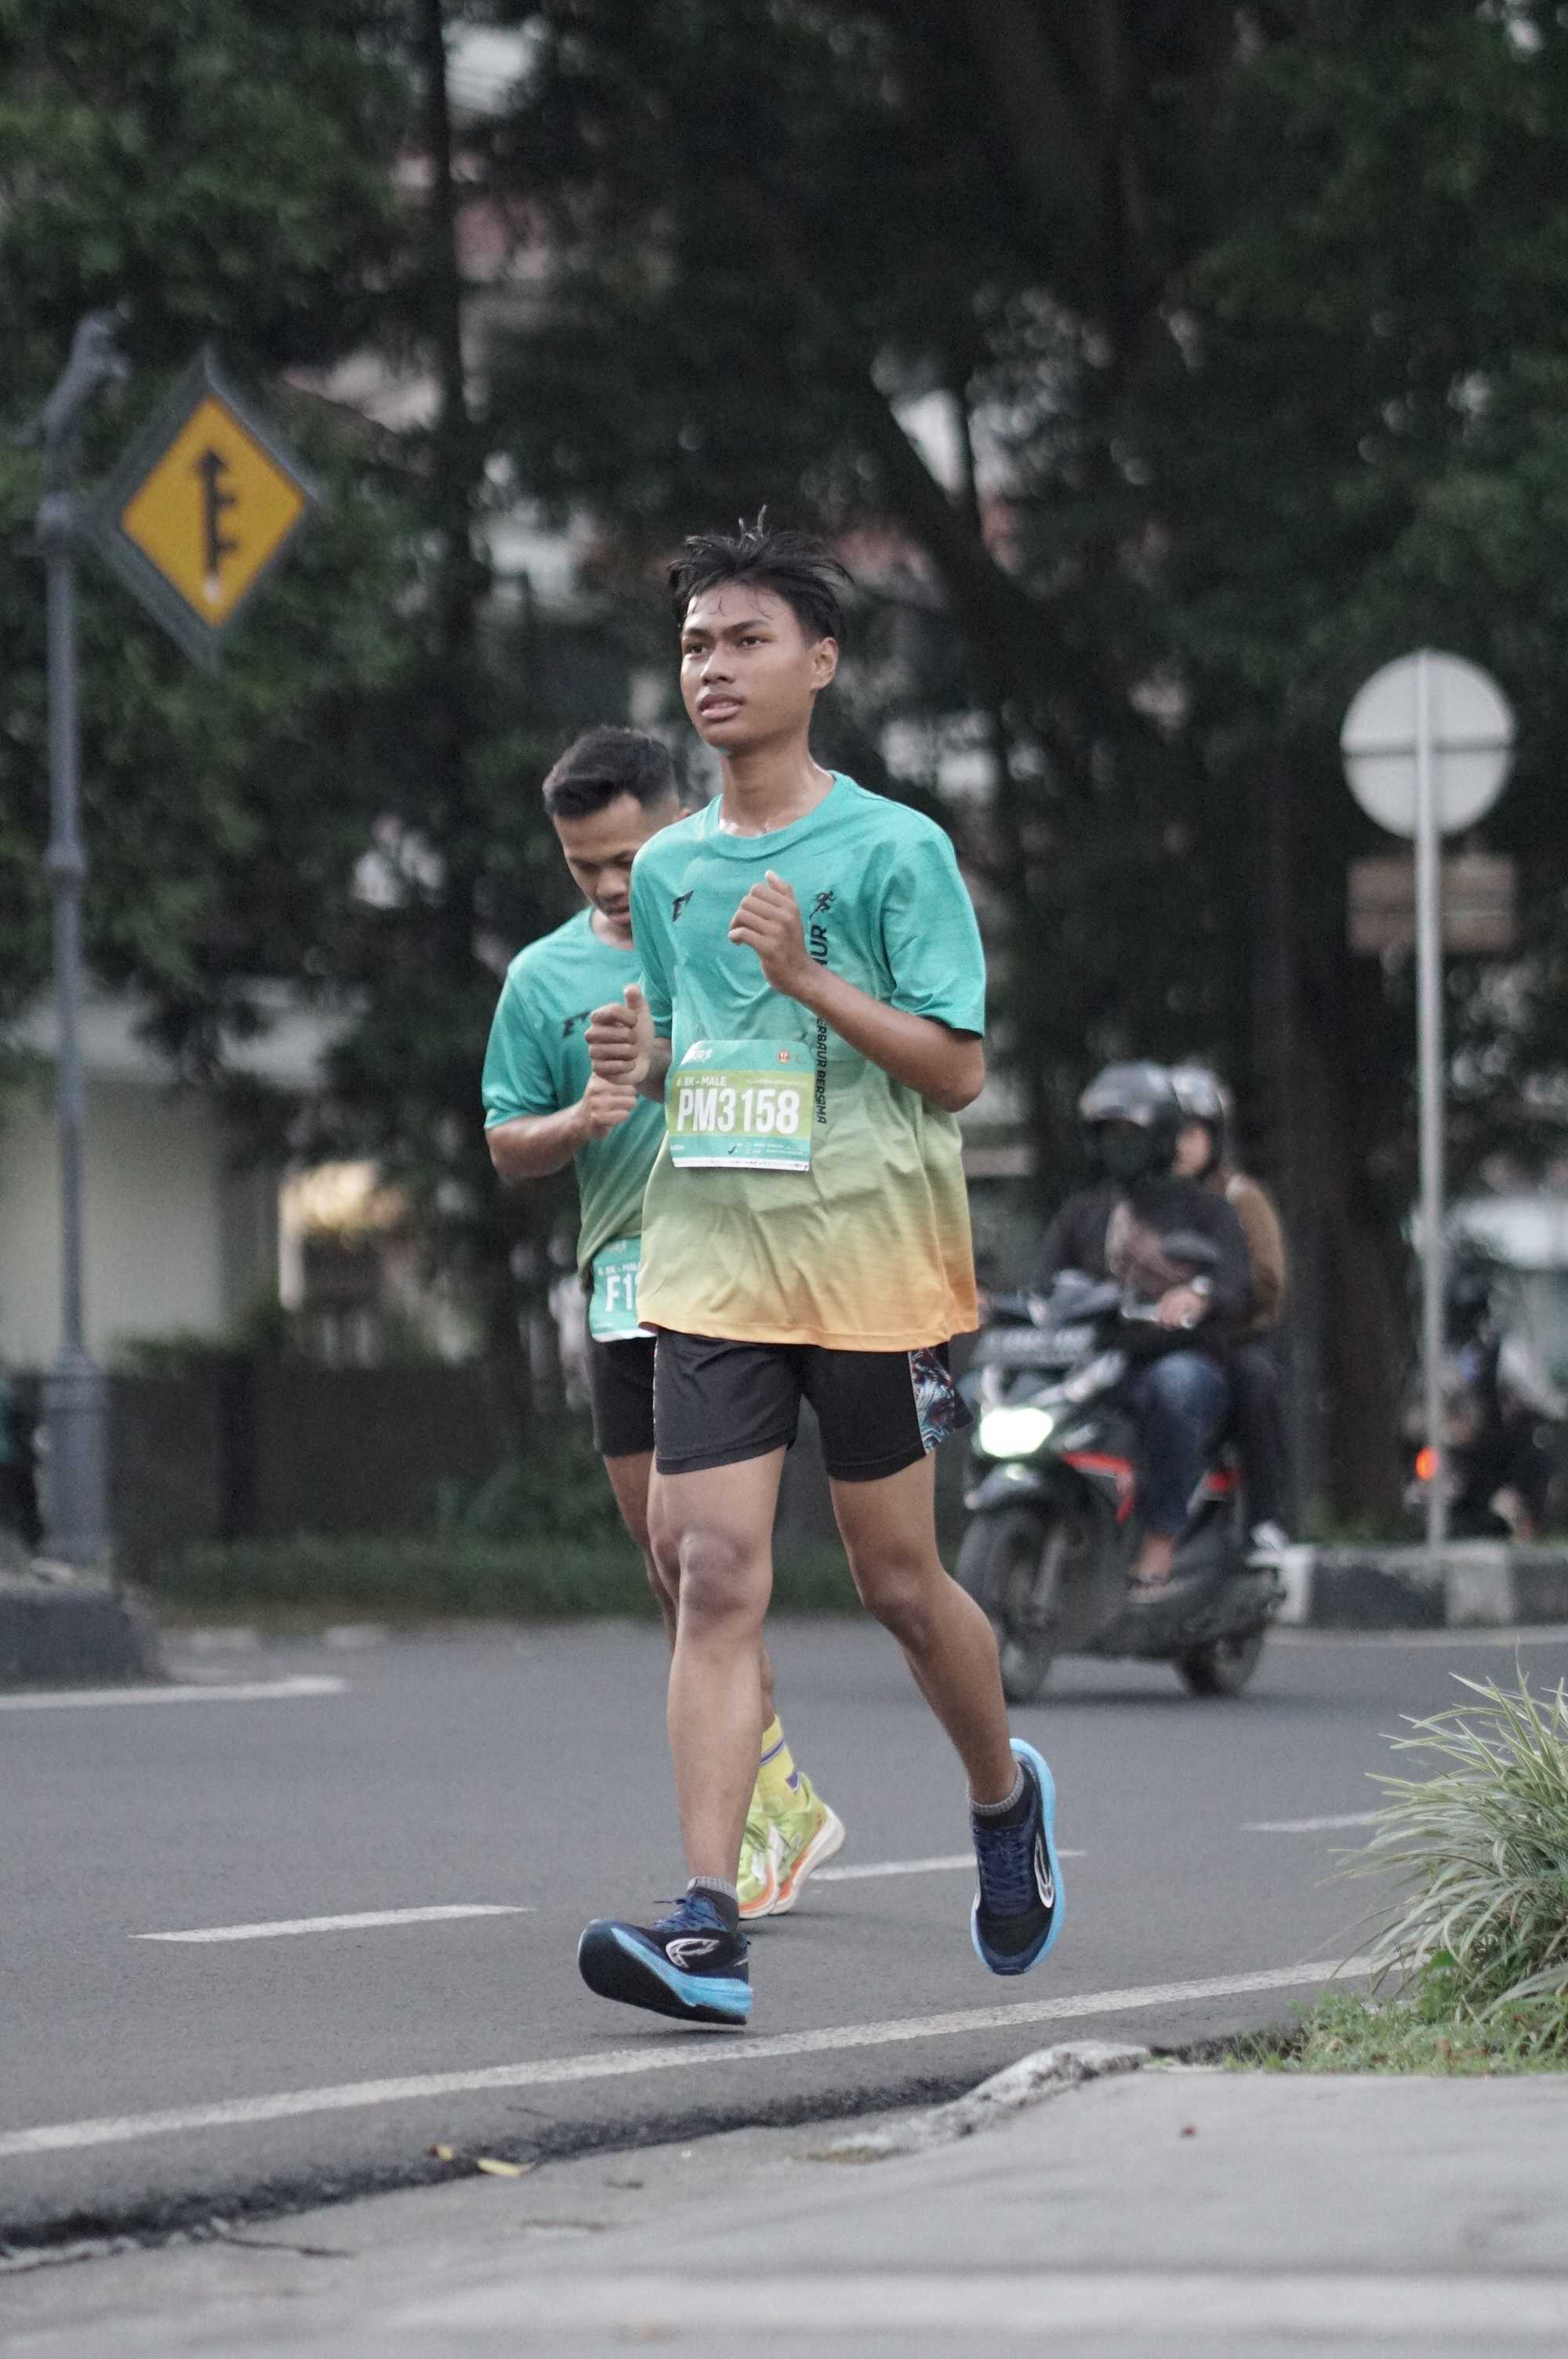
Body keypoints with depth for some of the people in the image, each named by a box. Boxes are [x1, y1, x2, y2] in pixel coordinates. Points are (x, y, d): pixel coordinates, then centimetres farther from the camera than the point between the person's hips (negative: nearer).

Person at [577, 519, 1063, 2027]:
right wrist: (643, 1056, 2)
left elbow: (958, 1067, -7)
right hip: (709, 1266, 4)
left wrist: (810, 978, -18)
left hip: (869, 1264, -4)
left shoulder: (895, 850, -4)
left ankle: (1004, 1794, 37)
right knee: (716, 1575, -9)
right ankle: (707, 1927, -17)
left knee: (897, 1577, 6)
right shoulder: (668, 867, 12)